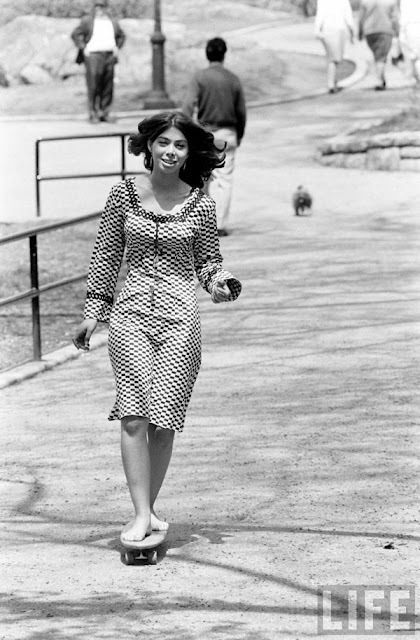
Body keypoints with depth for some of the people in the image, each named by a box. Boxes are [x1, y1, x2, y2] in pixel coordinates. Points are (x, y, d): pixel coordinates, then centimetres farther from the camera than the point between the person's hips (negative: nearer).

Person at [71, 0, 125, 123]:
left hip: (109, 57, 4)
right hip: (93, 56, -4)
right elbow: (75, 35, 1)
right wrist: (83, 49, -7)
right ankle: (93, 114, -5)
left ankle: (105, 113, 8)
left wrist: (116, 48, 13)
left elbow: (121, 36, 28)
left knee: (108, 88, 2)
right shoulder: (87, 21, 2)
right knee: (93, 87, -9)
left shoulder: (112, 23, 15)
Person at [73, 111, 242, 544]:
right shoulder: (124, 195, 4)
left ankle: (148, 509, 15)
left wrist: (218, 282, -8)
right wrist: (93, 311, 9)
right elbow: (106, 254, 11)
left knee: (163, 419, -1)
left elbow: (208, 260, 14)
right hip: (131, 311, 0)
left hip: (179, 314, 0)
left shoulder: (200, 205, 3)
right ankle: (141, 515, -10)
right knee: (134, 415, -10)